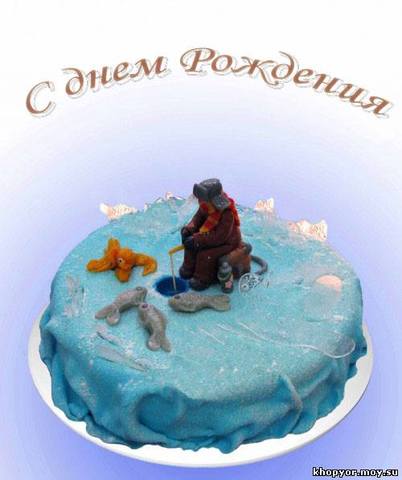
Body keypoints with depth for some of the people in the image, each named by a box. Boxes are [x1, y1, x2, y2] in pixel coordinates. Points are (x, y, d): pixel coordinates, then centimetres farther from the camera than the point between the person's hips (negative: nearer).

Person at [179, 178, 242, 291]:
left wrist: (197, 239, -35)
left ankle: (202, 279, -1)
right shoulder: (207, 207, -13)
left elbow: (219, 237, -36)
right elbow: (198, 217, 2)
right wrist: (189, 229, -19)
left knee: (205, 255, -24)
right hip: (212, 236, 8)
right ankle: (189, 268, 17)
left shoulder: (227, 215, -36)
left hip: (227, 243, -8)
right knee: (191, 244, -3)